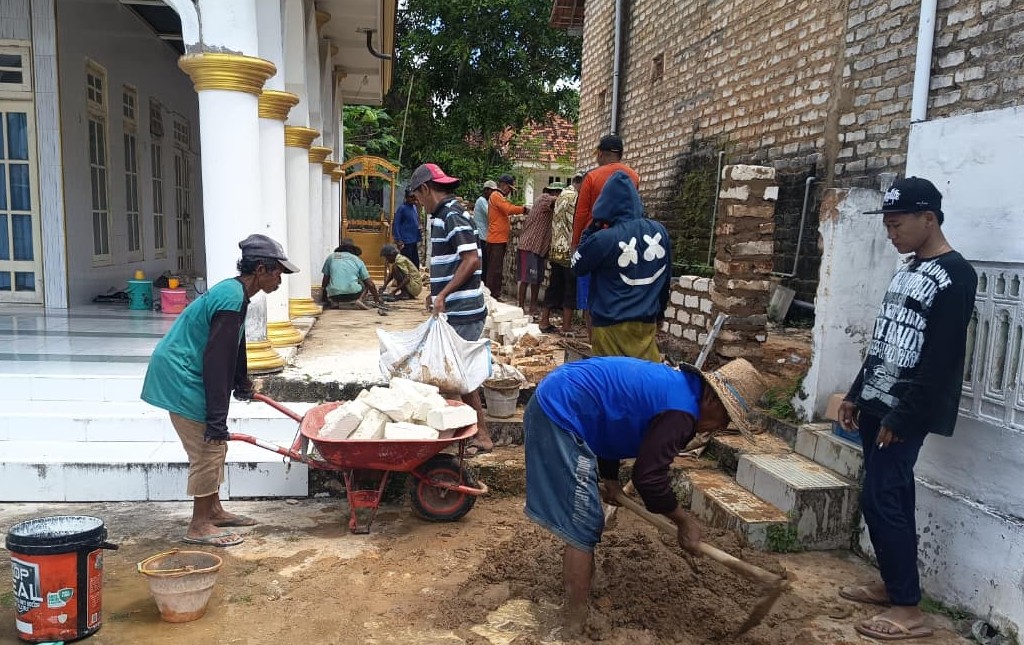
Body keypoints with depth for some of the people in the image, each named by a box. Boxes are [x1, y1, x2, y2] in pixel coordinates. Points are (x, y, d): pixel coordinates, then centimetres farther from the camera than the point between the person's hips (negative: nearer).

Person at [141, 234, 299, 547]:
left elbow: (233, 348, 25)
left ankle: (213, 510, 28)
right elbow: (216, 361, -26)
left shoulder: (233, 291, 9)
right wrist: (217, 419, -24)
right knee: (208, 448, -4)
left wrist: (242, 384, 38)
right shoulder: (232, 300, -23)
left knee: (215, 446, 16)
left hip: (182, 373, 10)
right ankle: (199, 526, 7)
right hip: (180, 377, -10)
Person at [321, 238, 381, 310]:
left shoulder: (331, 257, 15)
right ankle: (358, 300, -2)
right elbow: (370, 284, 12)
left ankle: (334, 303, 2)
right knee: (365, 284, 28)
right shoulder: (358, 260, 13)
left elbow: (325, 279, 19)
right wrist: (376, 297, 27)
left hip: (334, 295, 1)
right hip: (353, 294, -1)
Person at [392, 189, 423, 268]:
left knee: (416, 263, 11)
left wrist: (419, 237, 16)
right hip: (406, 241, -8)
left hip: (414, 241, 8)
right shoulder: (402, 208, -10)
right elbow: (396, 225, -13)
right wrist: (398, 240, -18)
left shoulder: (414, 207, 13)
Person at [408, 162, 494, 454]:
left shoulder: (452, 215, -15)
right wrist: (437, 293, 19)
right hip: (454, 310, 10)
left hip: (462, 312, -10)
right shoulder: (444, 214, 15)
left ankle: (482, 436, 7)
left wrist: (444, 294, -21)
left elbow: (472, 259, -22)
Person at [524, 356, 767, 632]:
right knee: (583, 528, -4)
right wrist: (685, 521, -1)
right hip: (560, 412, -11)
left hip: (553, 400, 11)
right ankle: (576, 626, 5)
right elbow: (649, 477, -16)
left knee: (582, 518, 24)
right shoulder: (681, 410, -16)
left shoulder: (675, 385, 16)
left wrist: (610, 478, 21)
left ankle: (573, 599, 41)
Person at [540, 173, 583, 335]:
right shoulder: (575, 197, -12)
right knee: (571, 290, -1)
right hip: (569, 252, -9)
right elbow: (575, 227, -16)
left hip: (556, 250, 9)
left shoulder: (561, 196, 16)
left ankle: (544, 322, 19)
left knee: (554, 287, 14)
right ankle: (566, 327, 2)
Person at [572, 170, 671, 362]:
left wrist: (592, 229, 4)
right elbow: (666, 280, 12)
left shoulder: (603, 239, -16)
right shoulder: (660, 231, 1)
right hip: (647, 323, 4)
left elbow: (577, 266, 3)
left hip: (611, 325, -4)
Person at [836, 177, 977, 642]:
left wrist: (901, 417, -19)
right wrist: (857, 395, 17)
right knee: (891, 498, 14)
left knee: (881, 499, -9)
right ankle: (892, 584, 25)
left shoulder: (955, 276, -13)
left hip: (906, 413, -9)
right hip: (877, 405, 9)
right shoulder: (907, 271, 14)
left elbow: (939, 360, -19)